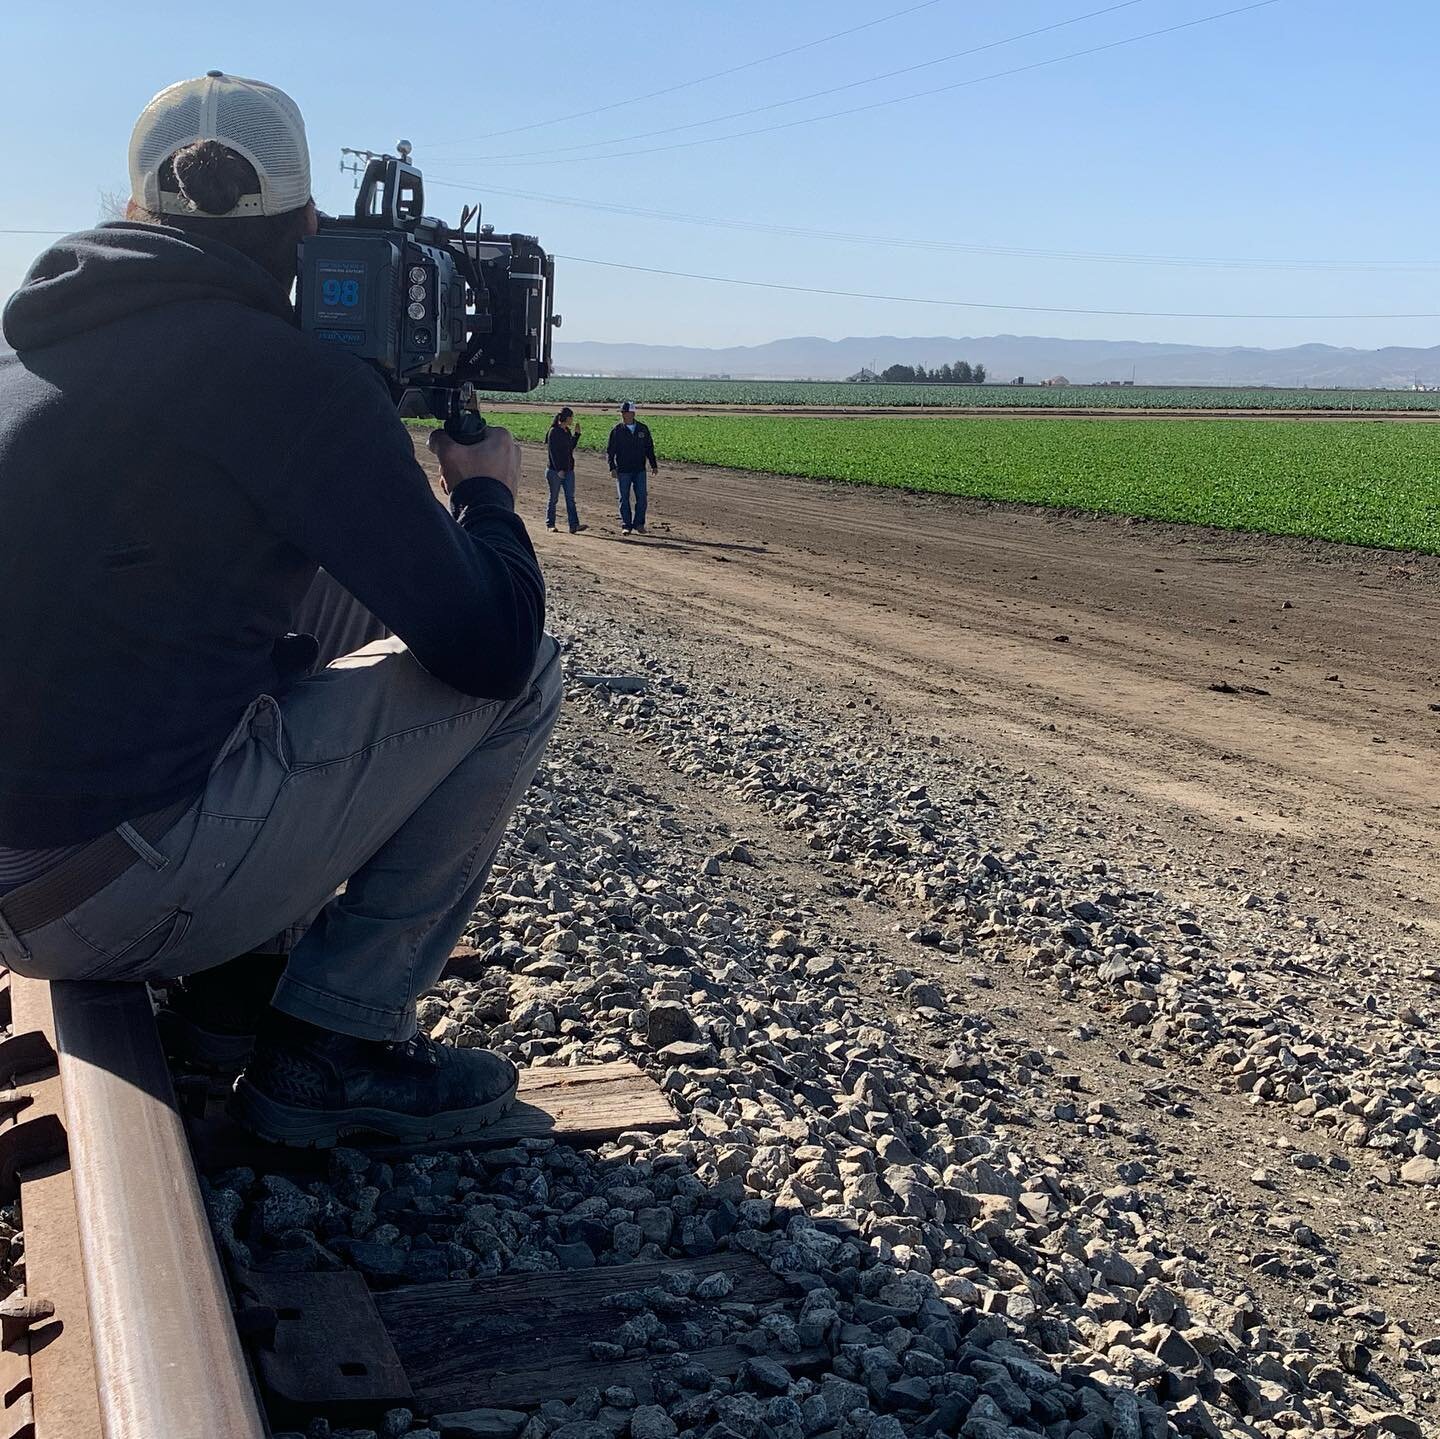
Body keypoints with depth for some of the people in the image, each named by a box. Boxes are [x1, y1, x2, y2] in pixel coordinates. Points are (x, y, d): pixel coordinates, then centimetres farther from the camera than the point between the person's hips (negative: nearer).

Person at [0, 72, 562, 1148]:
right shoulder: (292, 372, -12)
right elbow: (486, 643, -14)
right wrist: (488, 493, 7)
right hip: (108, 894, -8)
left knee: (337, 600, 24)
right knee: (520, 675, 1)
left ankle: (240, 982, 20)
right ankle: (333, 1046, 5)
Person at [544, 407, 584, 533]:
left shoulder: (567, 431, 12)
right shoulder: (554, 432, -11)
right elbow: (552, 452, -15)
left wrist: (576, 434, 13)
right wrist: (559, 469, -19)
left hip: (568, 470, 7)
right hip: (555, 470, -7)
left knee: (570, 498, -2)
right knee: (553, 498, 3)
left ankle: (574, 525, -8)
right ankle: (550, 524, 14)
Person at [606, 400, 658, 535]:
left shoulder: (643, 429, 5)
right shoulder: (617, 431, -2)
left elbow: (649, 448, 13)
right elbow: (609, 451, -2)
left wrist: (653, 465, 7)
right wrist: (612, 467, -13)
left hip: (640, 470, 2)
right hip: (623, 471, -2)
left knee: (642, 497, 0)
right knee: (624, 498, 0)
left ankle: (638, 524, 10)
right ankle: (626, 525, 7)